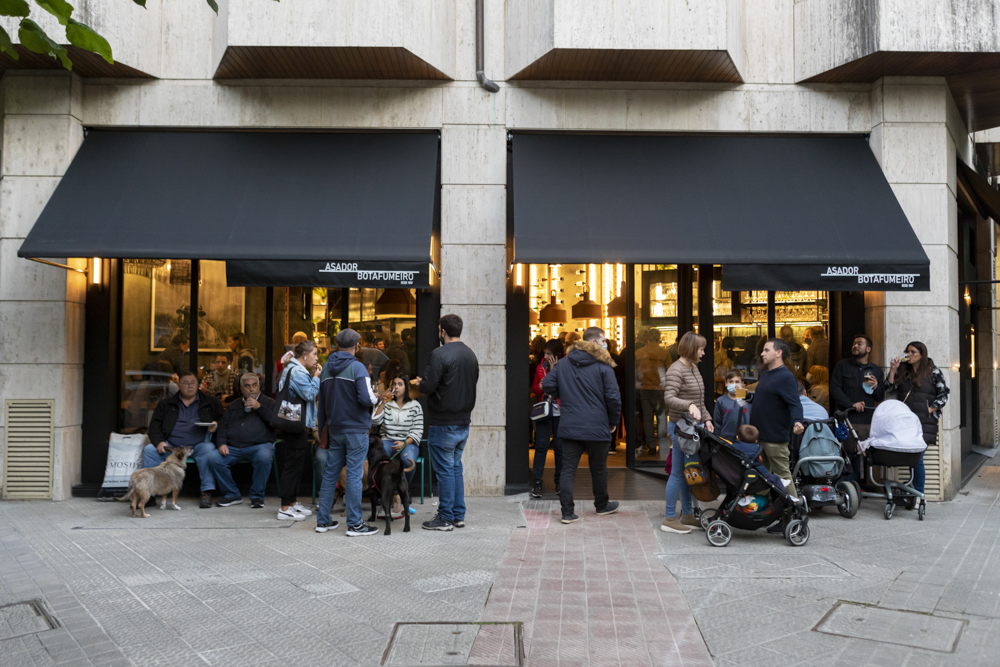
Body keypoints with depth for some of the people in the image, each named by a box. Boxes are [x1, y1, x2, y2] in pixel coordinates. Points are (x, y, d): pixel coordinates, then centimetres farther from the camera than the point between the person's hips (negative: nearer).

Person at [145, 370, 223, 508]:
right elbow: (154, 425, 11)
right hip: (171, 446, 2)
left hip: (198, 445, -2)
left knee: (209, 449, -34)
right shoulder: (166, 404, 16)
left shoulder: (211, 402, 14)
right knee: (149, 450, -22)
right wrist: (159, 442, -7)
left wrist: (216, 426, -10)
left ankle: (207, 492, -32)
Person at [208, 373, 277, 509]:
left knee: (264, 457, -37)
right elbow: (223, 426, 19)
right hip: (233, 447, 4)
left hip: (259, 445, -3)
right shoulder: (233, 406, 25)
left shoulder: (268, 402, 14)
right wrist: (222, 443, 1)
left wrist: (259, 407, -8)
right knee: (213, 458, -22)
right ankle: (232, 495, -6)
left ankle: (257, 495, -16)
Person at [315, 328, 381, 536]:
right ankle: (354, 524, 1)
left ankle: (323, 520, 18)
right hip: (356, 429, -6)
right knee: (354, 474, -3)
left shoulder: (326, 368, 9)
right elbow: (366, 398, -22)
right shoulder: (357, 368, -13)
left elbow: (321, 401, 16)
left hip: (335, 430, 7)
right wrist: (377, 399, 1)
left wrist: (322, 426, 25)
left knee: (330, 473, 12)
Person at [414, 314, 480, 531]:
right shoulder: (471, 355, 8)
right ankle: (458, 516, 21)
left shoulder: (440, 354, -17)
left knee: (445, 470, 1)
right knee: (456, 467, 16)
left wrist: (419, 383, 2)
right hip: (464, 422, 8)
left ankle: (445, 518, 8)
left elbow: (428, 387, -20)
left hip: (444, 423, -7)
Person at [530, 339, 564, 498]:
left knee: (560, 446, 2)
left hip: (560, 413, -2)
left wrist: (554, 371, -15)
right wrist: (540, 387, -5)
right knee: (541, 445, -3)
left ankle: (560, 482, 15)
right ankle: (537, 482, 1)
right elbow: (534, 388, 17)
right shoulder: (541, 367, 10)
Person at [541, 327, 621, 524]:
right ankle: (602, 506, 31)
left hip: (569, 426, 3)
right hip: (596, 427, -3)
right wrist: (614, 421, 3)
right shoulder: (603, 366, -8)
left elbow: (547, 385, 5)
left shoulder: (563, 364, 6)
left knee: (568, 468, 4)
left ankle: (567, 511, -1)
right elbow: (613, 397, -12)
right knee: (598, 468, 14)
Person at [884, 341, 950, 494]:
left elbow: (943, 394, 2)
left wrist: (929, 410, -6)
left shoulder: (934, 372, 4)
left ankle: (919, 495, -2)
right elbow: (888, 387, 8)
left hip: (924, 423, -4)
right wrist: (893, 370, 0)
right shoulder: (902, 371, 15)